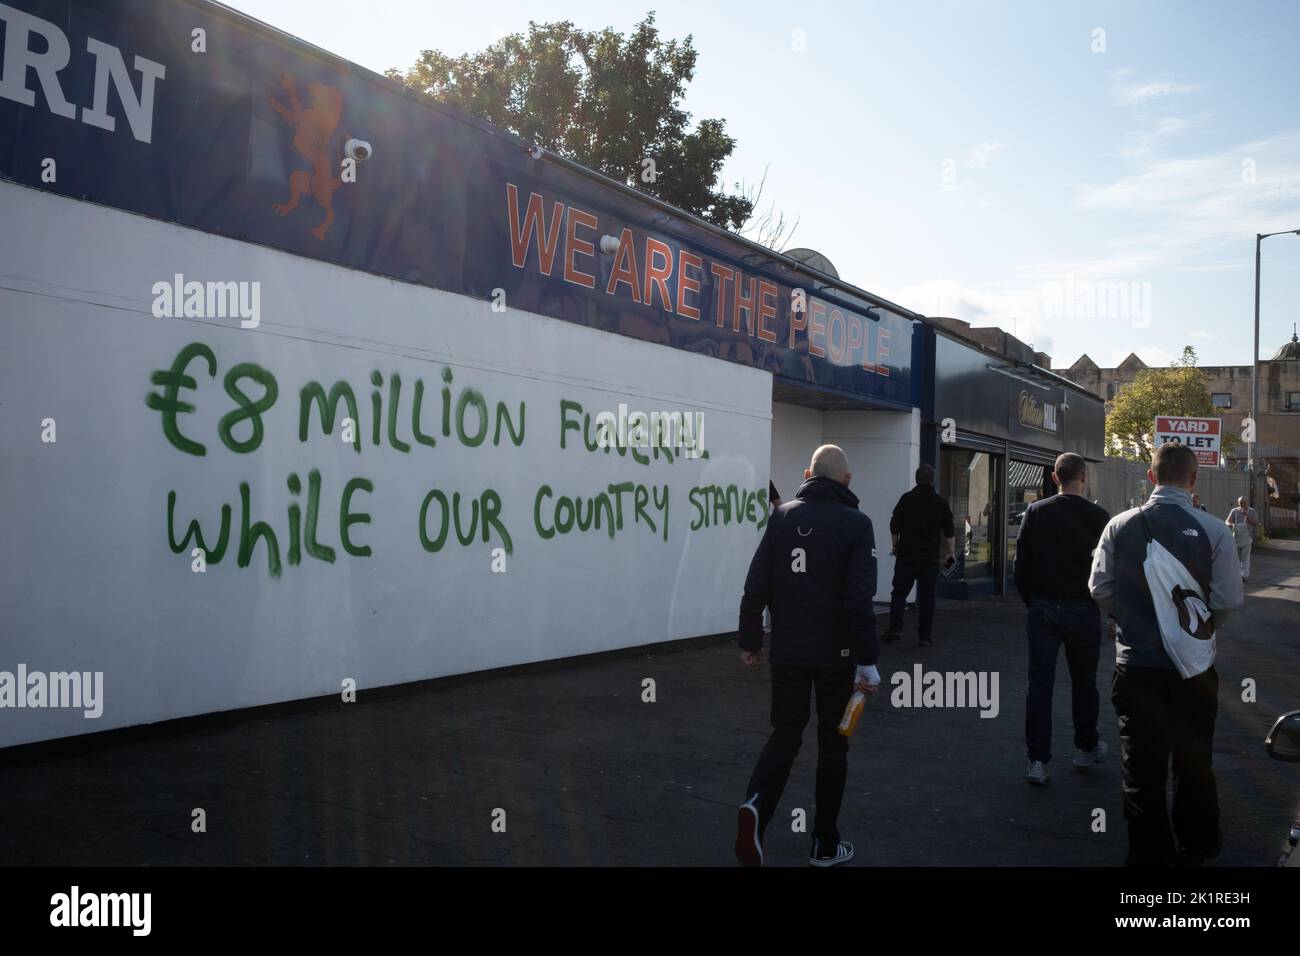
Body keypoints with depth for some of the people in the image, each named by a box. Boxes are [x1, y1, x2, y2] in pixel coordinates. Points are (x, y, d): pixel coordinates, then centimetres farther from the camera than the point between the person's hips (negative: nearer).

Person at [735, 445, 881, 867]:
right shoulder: (856, 523, -7)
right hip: (836, 653, -2)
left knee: (785, 733, 15)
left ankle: (757, 804, -12)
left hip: (787, 650, 2)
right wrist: (868, 660, -11)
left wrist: (750, 641, 8)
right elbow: (860, 599, -15)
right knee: (833, 742, 13)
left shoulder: (783, 515, 1)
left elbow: (756, 585, -1)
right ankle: (825, 844, 20)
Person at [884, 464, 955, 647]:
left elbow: (894, 526, 0)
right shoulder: (941, 503, 2)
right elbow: (948, 533, 7)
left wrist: (896, 545, 14)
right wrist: (949, 553, 18)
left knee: (899, 592, 6)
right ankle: (925, 635, 6)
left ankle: (895, 628, -5)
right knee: (927, 596, 6)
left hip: (907, 555, -1)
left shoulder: (907, 498, -3)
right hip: (931, 558, 1)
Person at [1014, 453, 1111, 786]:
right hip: (1082, 609, -1)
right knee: (1083, 682, 15)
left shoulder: (1035, 512, -3)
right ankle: (1086, 749, 31)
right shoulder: (1098, 516, -8)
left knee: (1039, 683, 3)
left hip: (1042, 608, 1)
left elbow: (1021, 562, 0)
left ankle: (1037, 760, 2)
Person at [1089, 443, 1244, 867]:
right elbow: (1228, 600, -10)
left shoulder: (1121, 525, -7)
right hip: (1193, 667, 0)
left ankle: (1150, 854, 15)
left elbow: (1100, 588, -3)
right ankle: (1195, 848, 33)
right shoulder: (1213, 530, -11)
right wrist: (1201, 630, 10)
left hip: (1135, 663, 0)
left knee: (1142, 767, 8)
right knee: (1194, 763, 18)